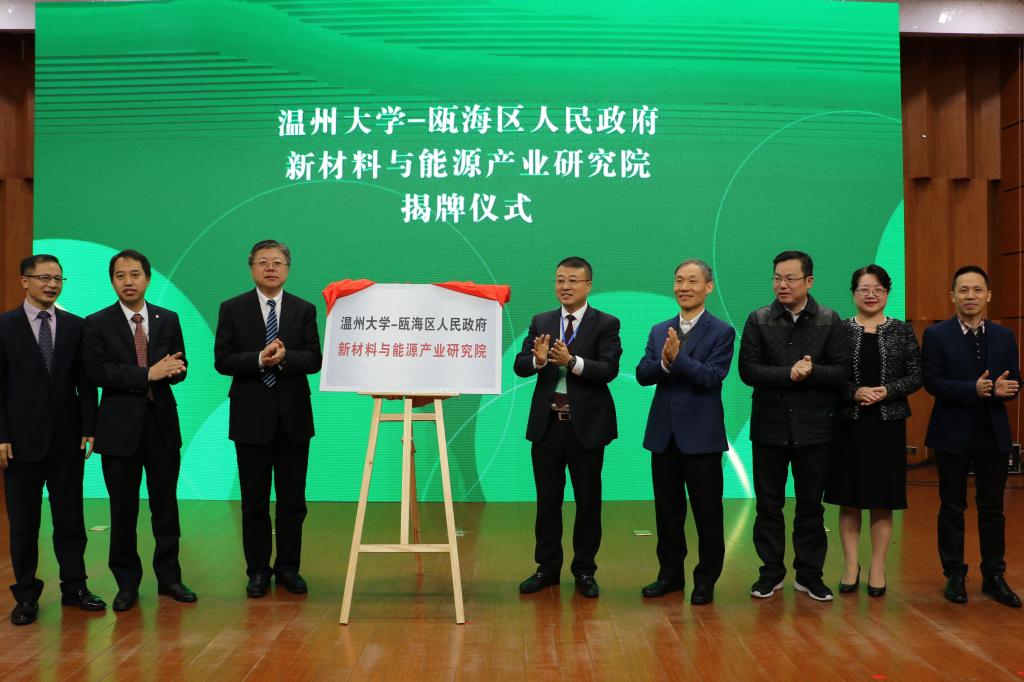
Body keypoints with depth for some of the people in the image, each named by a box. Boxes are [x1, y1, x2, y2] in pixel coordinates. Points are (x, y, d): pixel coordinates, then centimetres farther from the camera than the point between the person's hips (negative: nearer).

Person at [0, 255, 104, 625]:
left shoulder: (76, 326, 6)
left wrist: (89, 428, -2)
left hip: (67, 438, 2)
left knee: (70, 519, 8)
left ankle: (74, 587, 18)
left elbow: (85, 382, 6)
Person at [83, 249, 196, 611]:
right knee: (123, 510, 7)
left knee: (166, 504, 8)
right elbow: (96, 371, -13)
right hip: (120, 426, -2)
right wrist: (148, 374, -21)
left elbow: (179, 365, 7)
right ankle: (127, 582, 20)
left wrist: (175, 369, -17)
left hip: (163, 423, 2)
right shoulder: (97, 323, -1)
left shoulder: (168, 319, 7)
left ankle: (169, 576, 20)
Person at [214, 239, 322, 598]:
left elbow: (314, 360, -3)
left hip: (293, 418, 1)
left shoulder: (304, 310, 5)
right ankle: (258, 570, 18)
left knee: (293, 500, 7)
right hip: (252, 417, -1)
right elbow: (222, 361, -4)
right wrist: (259, 359, -19)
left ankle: (288, 567, 20)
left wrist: (284, 357, -21)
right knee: (254, 501, 7)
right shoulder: (232, 309, 2)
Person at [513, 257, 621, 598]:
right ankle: (547, 567, 23)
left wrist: (572, 361, -31)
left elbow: (609, 370, -16)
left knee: (588, 501, 7)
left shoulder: (606, 324, -3)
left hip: (586, 425, -3)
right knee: (547, 500, 11)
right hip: (547, 423, 3)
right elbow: (519, 366, -2)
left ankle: (585, 571, 20)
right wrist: (537, 359, -24)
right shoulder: (541, 322, 7)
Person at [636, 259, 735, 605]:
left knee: (707, 511, 4)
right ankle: (670, 574, 27)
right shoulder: (659, 331, 10)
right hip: (663, 434, 5)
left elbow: (713, 376, -17)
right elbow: (642, 375, -1)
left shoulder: (722, 332, -4)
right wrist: (664, 362, -20)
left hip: (701, 436, -4)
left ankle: (706, 579, 17)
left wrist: (677, 358, -26)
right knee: (667, 509, 13)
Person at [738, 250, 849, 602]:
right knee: (768, 504, 8)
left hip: (813, 427, 0)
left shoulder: (830, 321, 0)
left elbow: (841, 373, -5)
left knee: (811, 505, 9)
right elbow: (748, 370, -8)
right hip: (770, 425, 1)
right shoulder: (758, 320, 1)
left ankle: (809, 574, 21)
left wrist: (811, 371, -21)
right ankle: (771, 573, 20)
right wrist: (789, 374, -19)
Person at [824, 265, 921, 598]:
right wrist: (855, 392, -17)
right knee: (849, 498, 5)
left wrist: (887, 390, -14)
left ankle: (877, 567, 16)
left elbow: (915, 376, 2)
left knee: (883, 499, 5)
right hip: (848, 424, 0)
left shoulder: (902, 331, 4)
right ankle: (851, 565, 17)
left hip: (887, 425, 0)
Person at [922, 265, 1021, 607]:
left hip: (993, 434, 3)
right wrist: (974, 389, -25)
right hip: (953, 434, -3)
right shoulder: (936, 334, -5)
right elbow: (932, 382, -12)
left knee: (992, 508, 11)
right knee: (953, 508, 8)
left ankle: (994, 576, 22)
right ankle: (954, 576, 19)